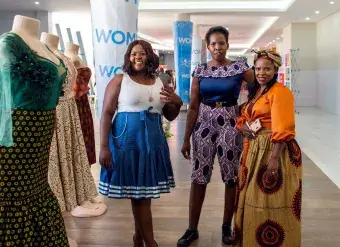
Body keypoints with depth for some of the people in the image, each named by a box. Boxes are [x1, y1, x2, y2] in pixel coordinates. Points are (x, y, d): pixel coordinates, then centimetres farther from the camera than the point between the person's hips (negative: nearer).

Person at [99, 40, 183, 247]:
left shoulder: (160, 83, 11)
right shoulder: (120, 80, -1)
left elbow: (170, 116, 17)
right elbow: (107, 114, -5)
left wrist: (177, 103, -4)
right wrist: (104, 147, -12)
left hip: (153, 142, 4)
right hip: (127, 142, -4)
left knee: (146, 190, 10)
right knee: (137, 192, -1)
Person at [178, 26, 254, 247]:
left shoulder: (240, 68, -2)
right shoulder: (200, 71, 3)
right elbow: (193, 106, 3)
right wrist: (186, 138, 1)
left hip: (230, 125, -1)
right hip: (204, 124, 1)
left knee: (232, 176, 5)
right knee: (199, 177, 4)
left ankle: (227, 226, 24)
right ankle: (192, 229, 16)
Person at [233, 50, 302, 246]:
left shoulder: (280, 91, -12)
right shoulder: (254, 92, 14)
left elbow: (282, 130, -21)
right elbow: (244, 117, 22)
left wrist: (274, 158, -27)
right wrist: (243, 127, -2)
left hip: (274, 150, -9)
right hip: (254, 150, 9)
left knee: (270, 200, 0)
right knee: (253, 199, 17)